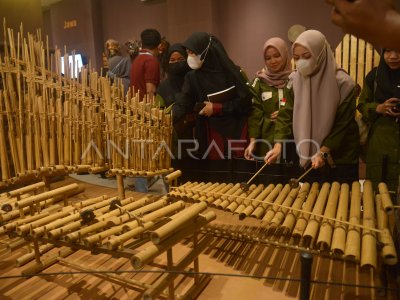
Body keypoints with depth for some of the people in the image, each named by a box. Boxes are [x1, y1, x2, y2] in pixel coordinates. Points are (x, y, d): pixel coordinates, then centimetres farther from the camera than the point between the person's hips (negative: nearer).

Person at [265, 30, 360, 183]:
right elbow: (287, 114, -5)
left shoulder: (342, 83, -14)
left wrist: (323, 152, -21)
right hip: (309, 158, 3)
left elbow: (343, 124, -13)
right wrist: (278, 145, -18)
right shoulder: (295, 80, -3)